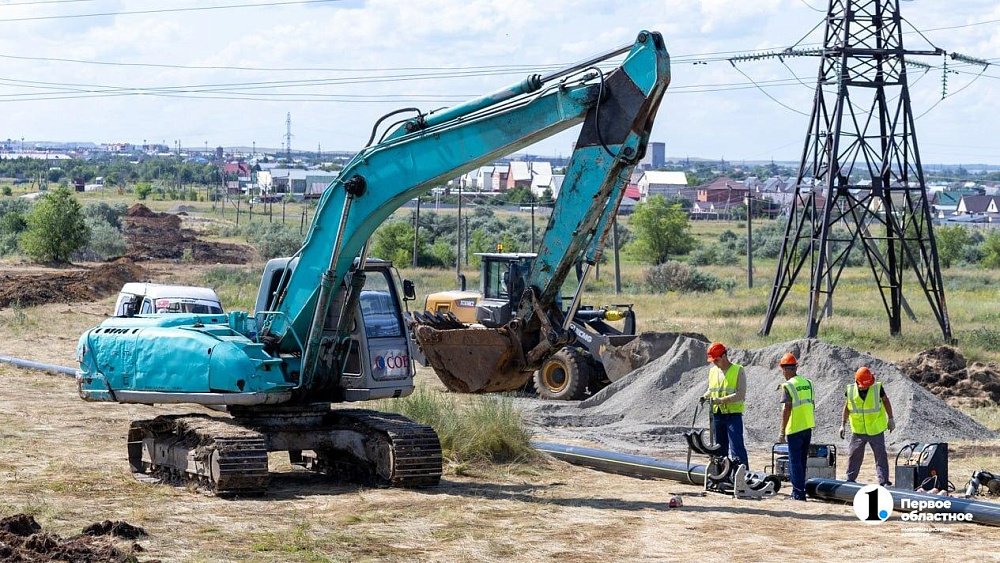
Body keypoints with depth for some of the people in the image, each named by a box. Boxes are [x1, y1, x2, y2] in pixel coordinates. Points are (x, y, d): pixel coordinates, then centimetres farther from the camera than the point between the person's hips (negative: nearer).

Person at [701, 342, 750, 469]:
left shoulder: (738, 370, -7)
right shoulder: (713, 370, 12)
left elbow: (740, 395, -15)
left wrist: (721, 400, -23)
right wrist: (705, 396, 1)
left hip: (733, 414, -6)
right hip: (717, 414, 6)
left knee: (736, 448, -13)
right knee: (720, 448, 12)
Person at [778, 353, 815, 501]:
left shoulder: (788, 386, -12)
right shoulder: (807, 383, 9)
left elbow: (786, 409, -17)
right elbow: (812, 405, 14)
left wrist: (782, 432, -13)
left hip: (795, 429, -7)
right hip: (808, 427, 7)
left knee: (795, 461, -1)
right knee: (802, 460, 16)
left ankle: (798, 493, -3)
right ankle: (800, 488, 23)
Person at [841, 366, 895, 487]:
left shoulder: (877, 388, -10)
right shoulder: (850, 391, -6)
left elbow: (886, 401, 5)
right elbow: (846, 408, 6)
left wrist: (890, 419, 7)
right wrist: (843, 425, 4)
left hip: (876, 430, -1)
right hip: (858, 431, 1)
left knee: (881, 455, -2)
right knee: (854, 455, 9)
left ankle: (884, 481, 1)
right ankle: (850, 480, 22)